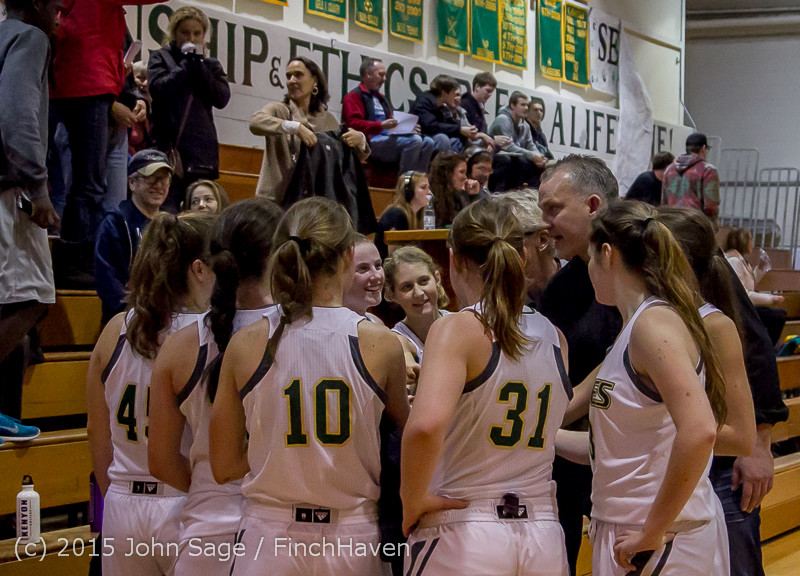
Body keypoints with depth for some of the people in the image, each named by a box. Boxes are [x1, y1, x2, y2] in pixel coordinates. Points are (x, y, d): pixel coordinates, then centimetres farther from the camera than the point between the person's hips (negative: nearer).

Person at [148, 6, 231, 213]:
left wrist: (199, 63, 2)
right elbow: (159, 88, -7)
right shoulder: (160, 58, 13)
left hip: (201, 151, 2)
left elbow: (222, 99, 2)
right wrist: (186, 62, 0)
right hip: (168, 147, -2)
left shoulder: (211, 65, 20)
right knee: (168, 212, -11)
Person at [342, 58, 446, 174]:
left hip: (389, 137, 9)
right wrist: (380, 125, -22)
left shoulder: (381, 99, 31)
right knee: (414, 140, -29)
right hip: (371, 142, -9)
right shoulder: (354, 96, 4)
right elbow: (353, 123, -10)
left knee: (427, 142, -12)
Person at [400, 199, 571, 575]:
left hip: (461, 536, -5)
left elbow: (426, 425, -28)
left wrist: (413, 501, -13)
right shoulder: (554, 337, 6)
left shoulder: (457, 329, -11)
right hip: (544, 538, 5)